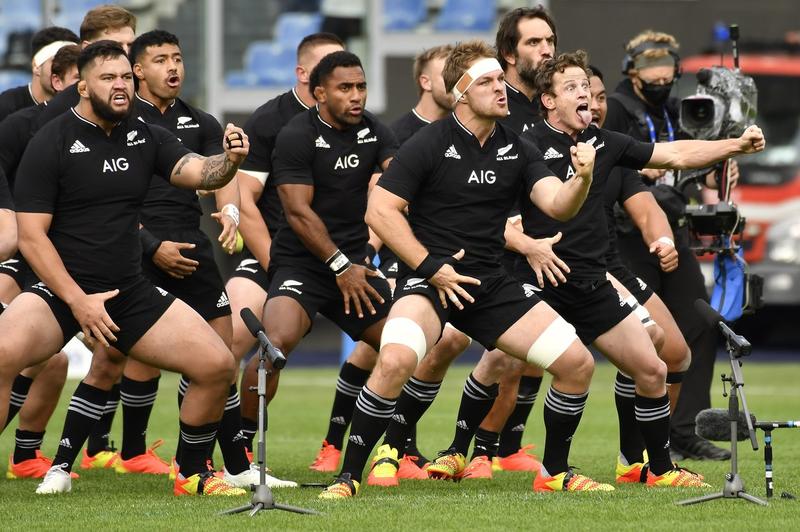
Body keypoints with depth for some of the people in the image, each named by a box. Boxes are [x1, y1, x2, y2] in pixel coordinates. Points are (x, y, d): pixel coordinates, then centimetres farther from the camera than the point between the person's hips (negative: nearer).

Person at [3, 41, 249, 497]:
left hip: (132, 292, 5)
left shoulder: (146, 137, 8)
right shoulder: (51, 143, -7)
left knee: (218, 366, -5)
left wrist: (229, 161, -29)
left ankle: (193, 475, 16)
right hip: (61, 288, -5)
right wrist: (77, 301, -20)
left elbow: (199, 172, -5)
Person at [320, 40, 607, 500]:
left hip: (491, 282, 5)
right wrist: (431, 268, -15)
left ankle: (556, 473, 19)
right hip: (429, 277, -5)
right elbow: (380, 210, -10)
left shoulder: (517, 150, 7)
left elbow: (559, 205, -4)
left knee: (577, 363, -2)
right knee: (396, 360, -34)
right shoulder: (430, 144, -8)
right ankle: (349, 476, -20)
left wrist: (583, 178, -27)